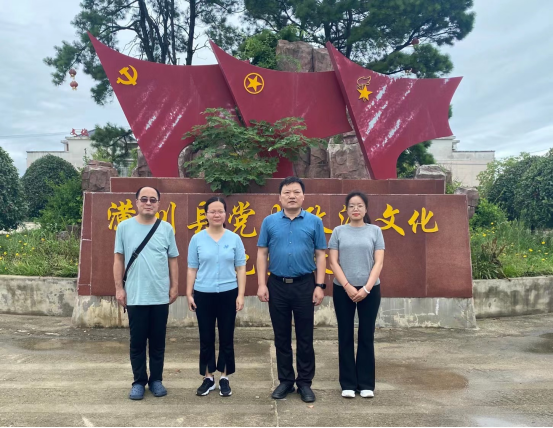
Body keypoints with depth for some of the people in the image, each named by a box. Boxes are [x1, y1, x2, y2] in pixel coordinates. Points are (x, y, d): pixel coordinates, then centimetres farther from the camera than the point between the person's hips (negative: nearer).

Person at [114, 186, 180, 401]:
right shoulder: (124, 227, -1)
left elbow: (173, 260, 6)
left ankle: (156, 380, 26)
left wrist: (174, 286, 4)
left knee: (158, 342, 12)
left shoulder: (166, 228, 2)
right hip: (135, 296, -1)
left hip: (160, 296, 1)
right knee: (137, 342, 10)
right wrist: (119, 288, -1)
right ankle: (139, 382, 24)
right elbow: (119, 259, 2)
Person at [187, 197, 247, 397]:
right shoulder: (197, 239, 0)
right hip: (203, 294, 0)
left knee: (226, 337, 8)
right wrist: (189, 294, 2)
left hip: (228, 294, 0)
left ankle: (225, 378, 24)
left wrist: (241, 295, -3)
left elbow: (241, 268, 1)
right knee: (206, 338, 9)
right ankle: (208, 378, 25)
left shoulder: (234, 239, 0)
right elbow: (192, 268, 4)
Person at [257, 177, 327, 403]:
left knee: (305, 337, 8)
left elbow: (321, 255, 0)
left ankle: (305, 382, 22)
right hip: (277, 285, 1)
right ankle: (285, 380, 26)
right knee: (281, 337, 11)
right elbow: (262, 254, 3)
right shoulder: (269, 222, 2)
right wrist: (262, 284, -4)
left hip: (305, 285, -1)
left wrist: (320, 285, -6)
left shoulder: (314, 222, 0)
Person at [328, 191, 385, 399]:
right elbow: (333, 262, -2)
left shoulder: (375, 231, 4)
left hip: (370, 290, 0)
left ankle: (366, 384, 19)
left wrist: (366, 288, -11)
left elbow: (378, 263, -1)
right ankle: (348, 384, 17)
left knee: (366, 336, 7)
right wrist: (348, 286, -12)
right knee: (346, 336, 6)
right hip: (343, 290, 0)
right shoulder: (339, 231, 3)